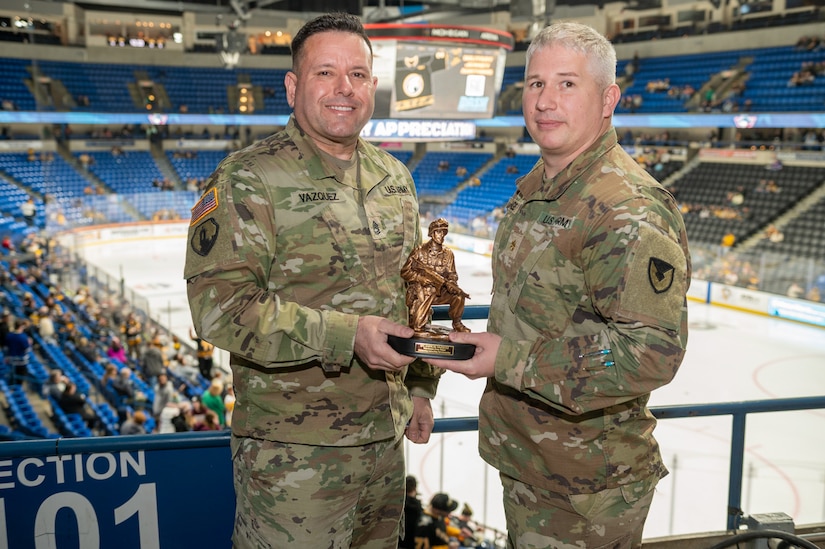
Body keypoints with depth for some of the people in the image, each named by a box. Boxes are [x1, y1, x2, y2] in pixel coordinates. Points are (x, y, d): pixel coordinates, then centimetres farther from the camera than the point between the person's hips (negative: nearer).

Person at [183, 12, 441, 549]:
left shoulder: (395, 177, 9)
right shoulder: (248, 179, -12)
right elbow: (219, 305, -20)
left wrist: (420, 388, 17)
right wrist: (346, 335, -27)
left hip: (385, 437, 7)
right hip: (291, 451, -6)